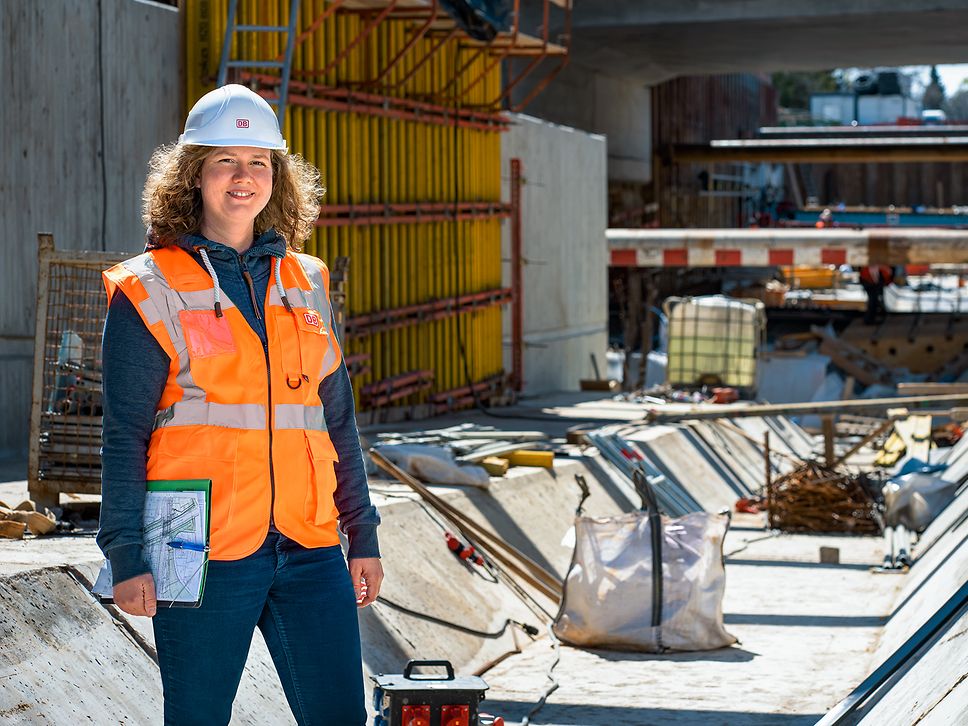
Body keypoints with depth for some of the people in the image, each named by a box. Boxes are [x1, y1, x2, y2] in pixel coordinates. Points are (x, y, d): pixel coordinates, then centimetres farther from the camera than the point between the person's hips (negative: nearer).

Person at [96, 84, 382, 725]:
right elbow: (125, 437, -2)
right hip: (204, 553, -4)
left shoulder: (306, 283, 13)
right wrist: (127, 556, -8)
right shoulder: (148, 292, 0)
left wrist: (362, 534, 15)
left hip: (308, 549, 4)